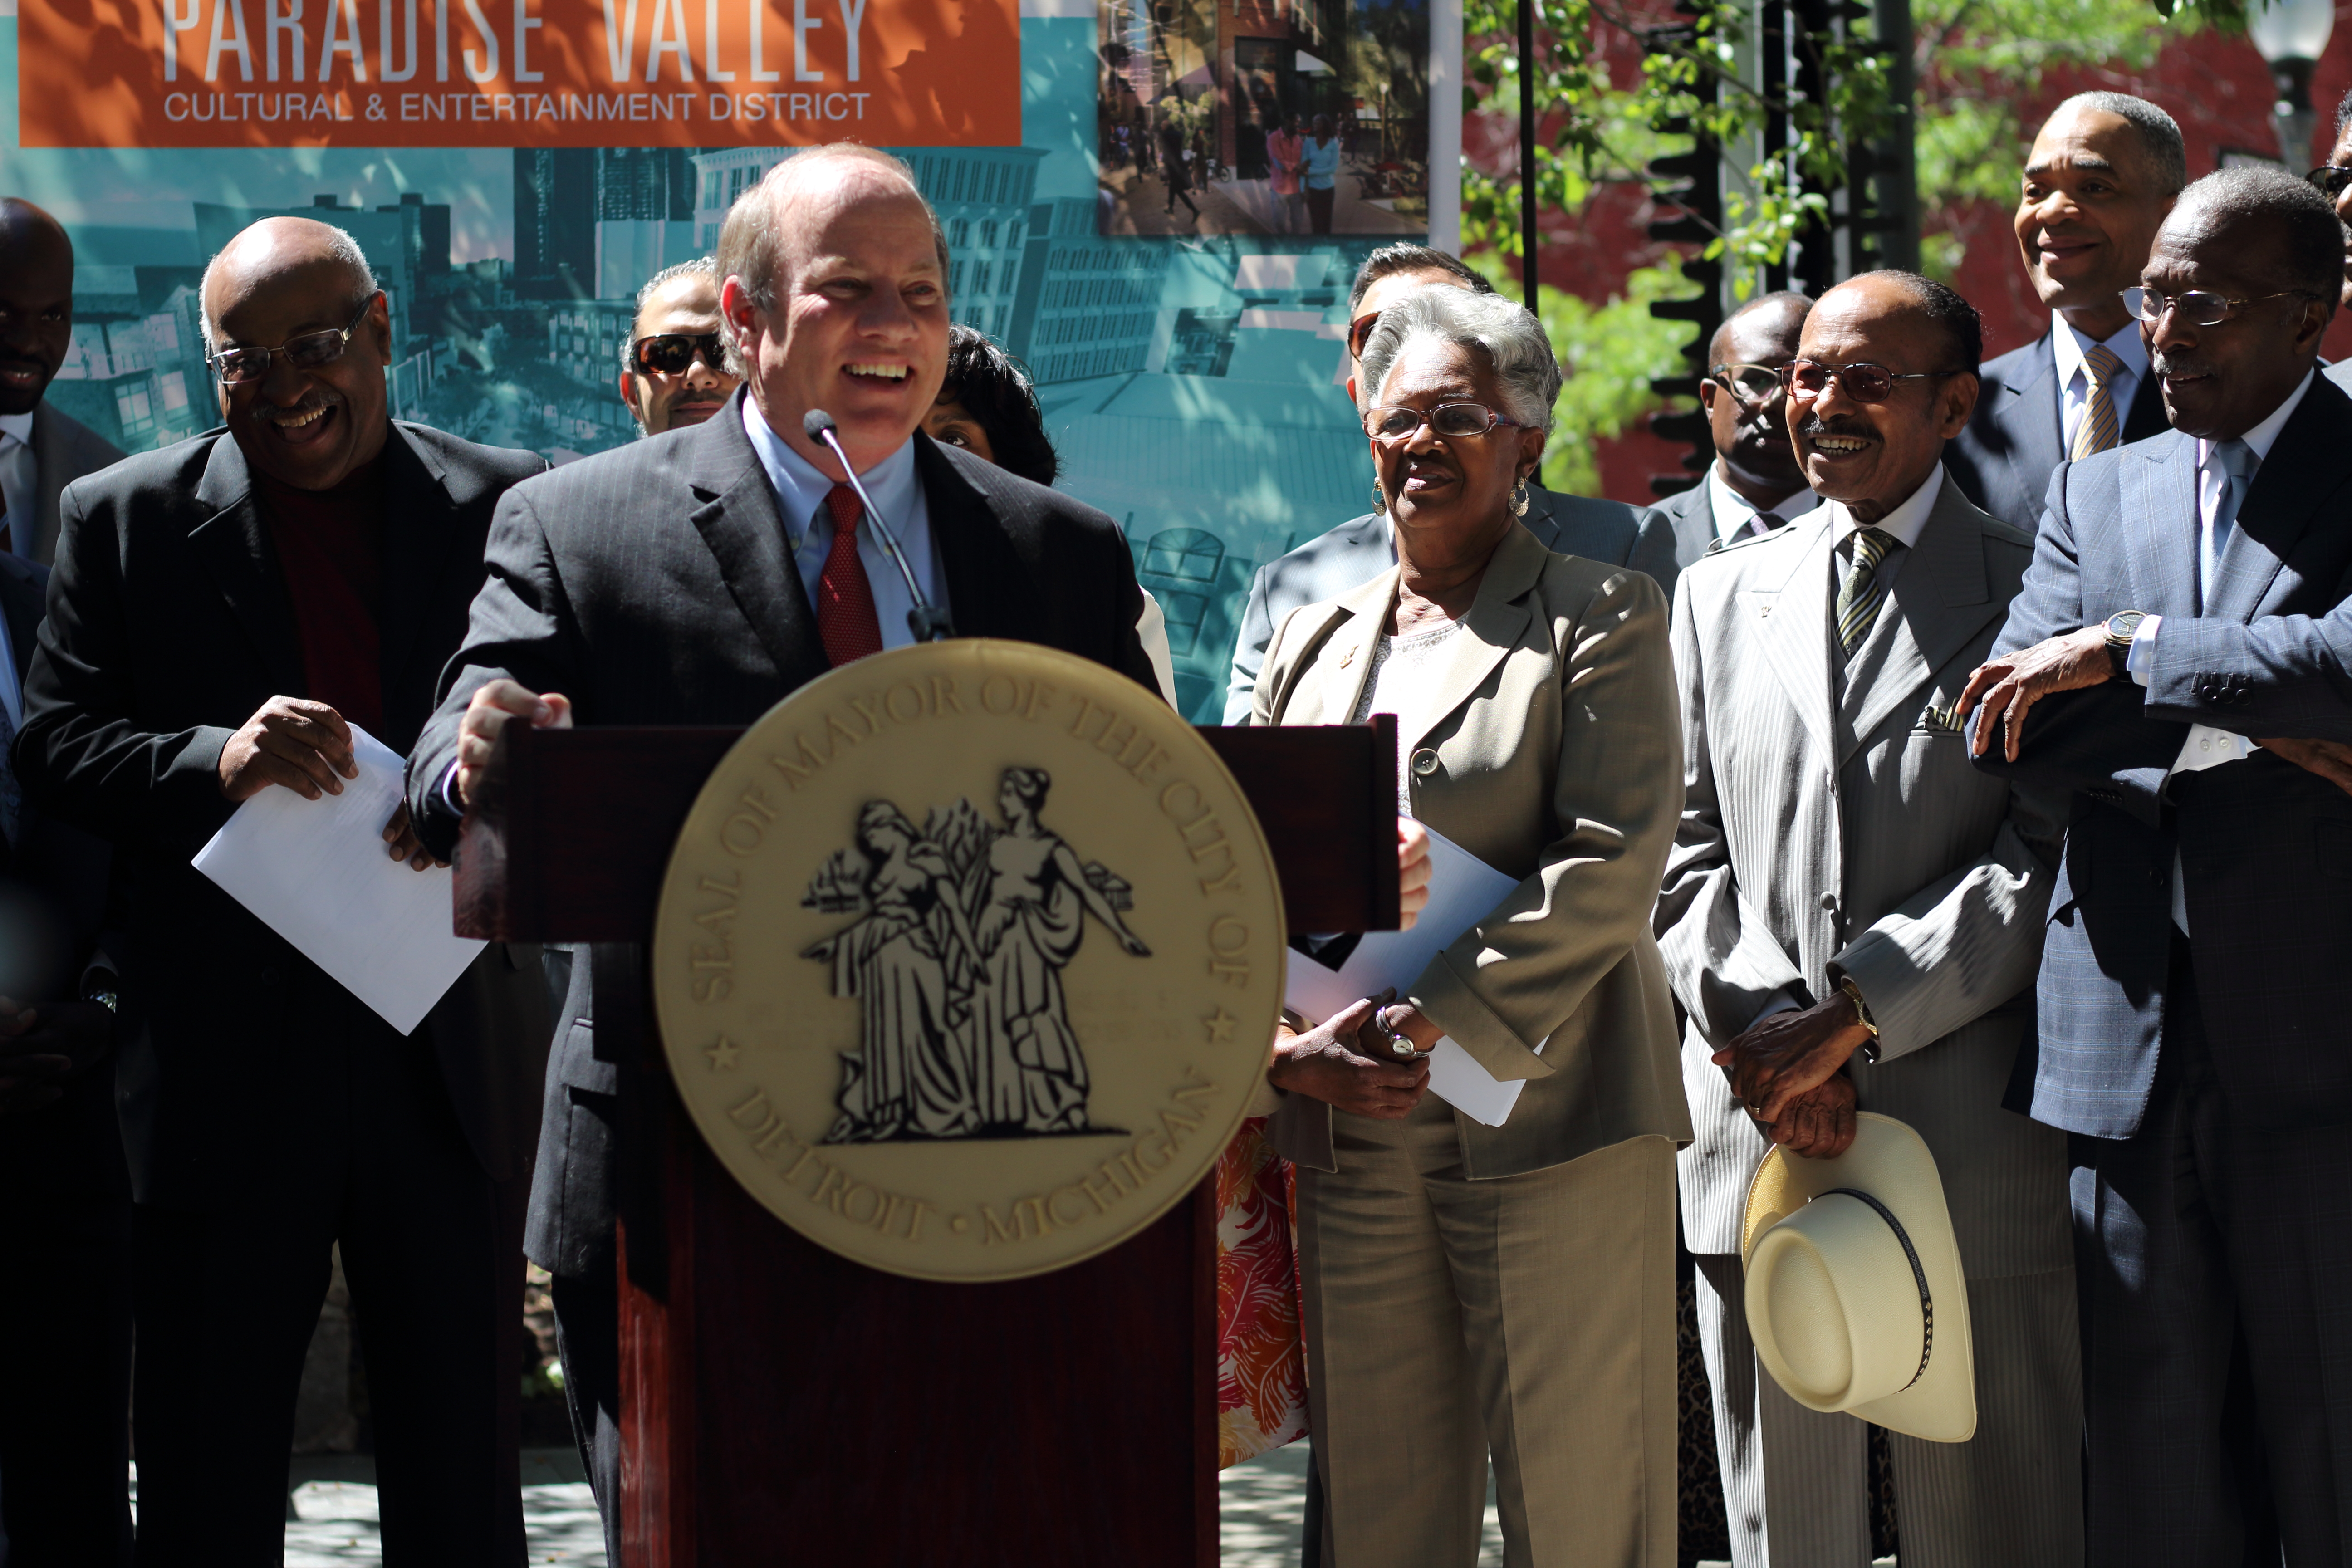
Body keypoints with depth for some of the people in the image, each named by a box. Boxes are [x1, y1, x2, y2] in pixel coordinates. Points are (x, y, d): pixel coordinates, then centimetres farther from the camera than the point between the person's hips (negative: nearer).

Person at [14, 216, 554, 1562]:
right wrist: (220, 760, -19)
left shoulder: (511, 507, 4)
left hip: (454, 1058, 0)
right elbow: (53, 746, 0)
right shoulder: (127, 519, 5)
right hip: (226, 1065, 0)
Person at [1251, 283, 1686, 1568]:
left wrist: (1435, 1025, -16)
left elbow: (1611, 866, -10)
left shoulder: (1600, 619, 2)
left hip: (1546, 1125, -5)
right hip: (1346, 1137, 5)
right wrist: (1289, 1048, -4)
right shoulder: (1312, 640, 18)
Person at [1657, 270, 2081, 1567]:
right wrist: (1766, 1028, -8)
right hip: (1757, 1145, 4)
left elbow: (2051, 861, -7)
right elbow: (1681, 856, 9)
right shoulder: (1718, 596, 16)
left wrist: (1852, 1011, -15)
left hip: (1974, 1155, -3)